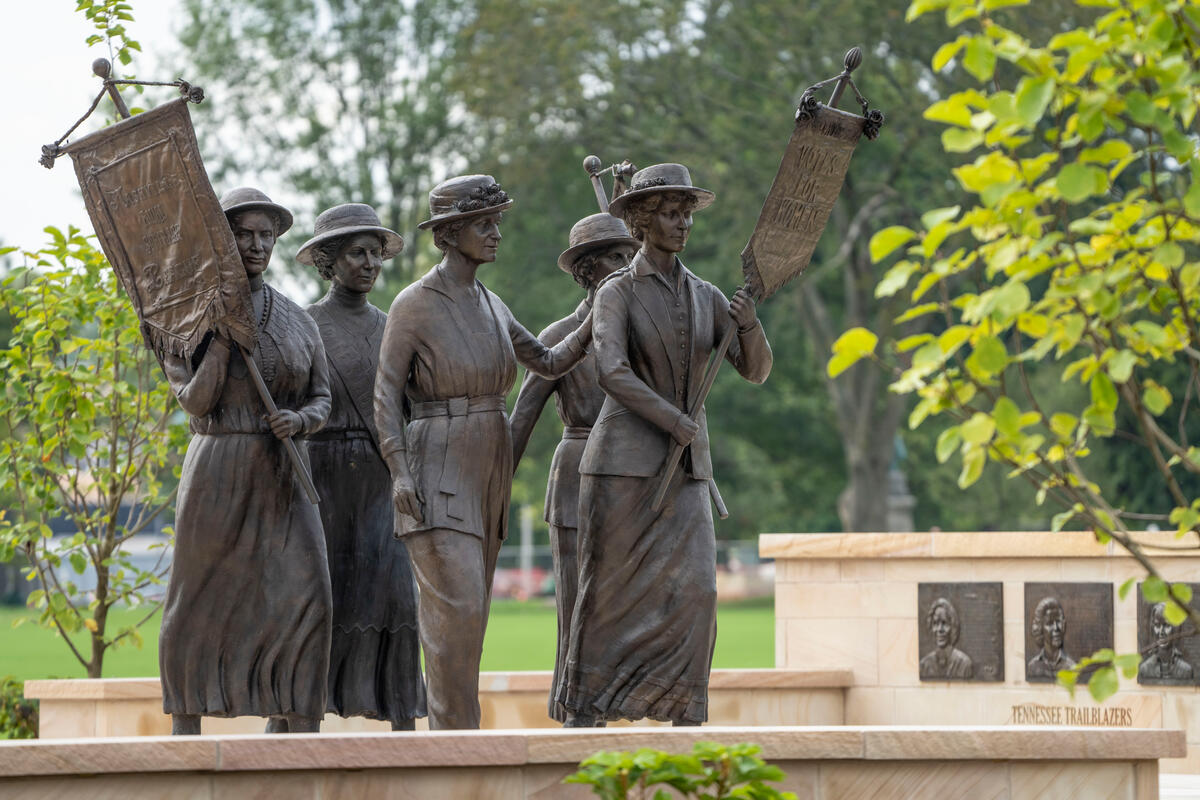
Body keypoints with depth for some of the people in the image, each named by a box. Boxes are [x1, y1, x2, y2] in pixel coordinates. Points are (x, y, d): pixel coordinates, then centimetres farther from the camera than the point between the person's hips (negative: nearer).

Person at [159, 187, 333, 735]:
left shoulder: (296, 321, 10)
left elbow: (321, 401, 11)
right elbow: (195, 401, -11)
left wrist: (298, 420, -11)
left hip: (283, 478, 3)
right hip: (218, 474, -3)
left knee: (305, 598, -12)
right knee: (199, 605, 5)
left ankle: (294, 733, -10)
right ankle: (186, 732, 19)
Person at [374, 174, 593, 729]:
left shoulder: (489, 305, 13)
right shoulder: (413, 304, -8)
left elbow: (548, 363, 17)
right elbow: (386, 394, -9)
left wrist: (595, 323, 1)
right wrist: (399, 472, -20)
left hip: (486, 473, 8)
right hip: (434, 474, -8)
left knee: (467, 610, 8)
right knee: (457, 607, -15)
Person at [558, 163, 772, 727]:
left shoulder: (704, 296, 11)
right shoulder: (616, 294, -5)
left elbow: (756, 370, 6)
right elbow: (612, 373, -20)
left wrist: (748, 323, -15)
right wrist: (679, 423, -21)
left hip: (684, 469, 4)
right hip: (623, 462, -4)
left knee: (695, 590, -10)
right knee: (609, 592, 0)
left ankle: (687, 727, -7)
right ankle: (583, 716, 11)